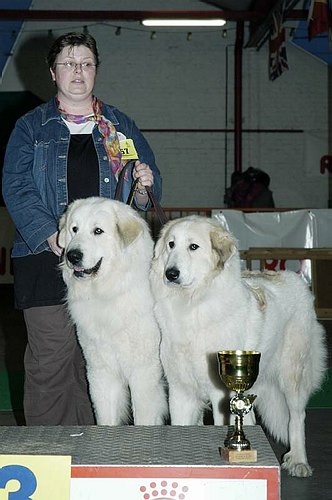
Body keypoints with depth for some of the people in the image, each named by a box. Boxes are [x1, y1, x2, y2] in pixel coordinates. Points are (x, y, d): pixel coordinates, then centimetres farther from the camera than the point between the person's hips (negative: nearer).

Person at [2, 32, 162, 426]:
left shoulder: (122, 127, 16)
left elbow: (151, 191, 17)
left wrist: (144, 185, -8)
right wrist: (51, 235, -16)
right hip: (47, 261, -2)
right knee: (50, 362, -4)